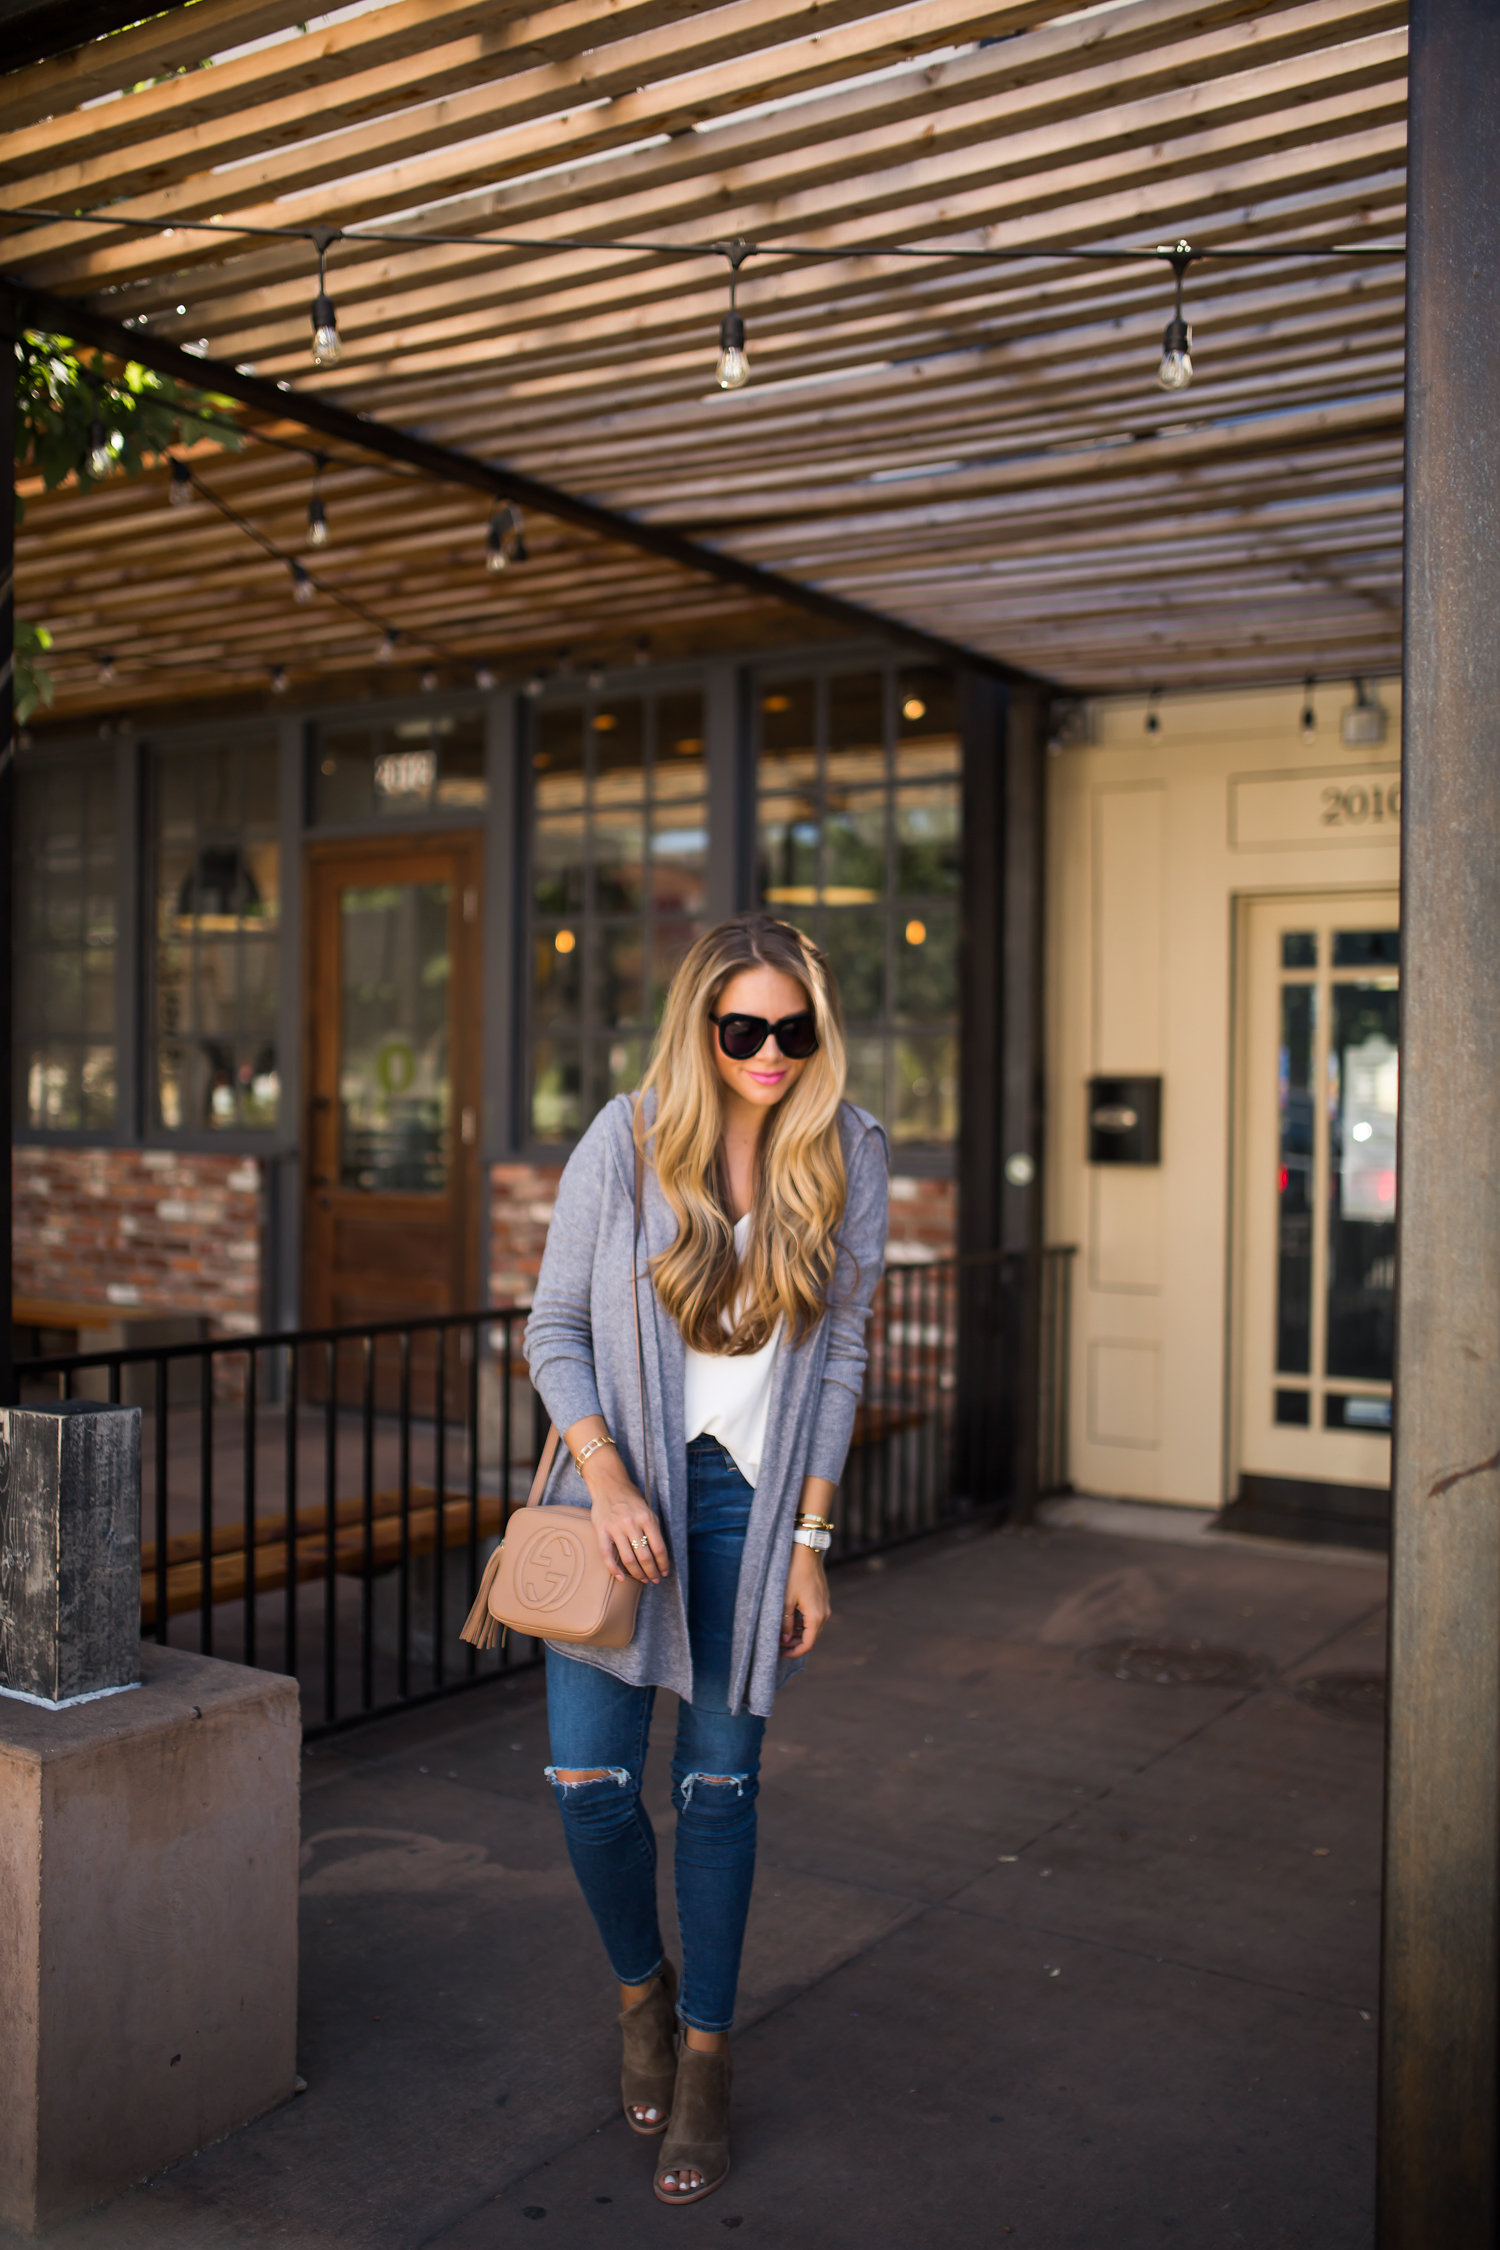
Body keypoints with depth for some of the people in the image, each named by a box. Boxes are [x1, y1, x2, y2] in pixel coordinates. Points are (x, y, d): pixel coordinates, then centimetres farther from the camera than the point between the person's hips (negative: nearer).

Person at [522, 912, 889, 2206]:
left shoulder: (849, 1155, -4)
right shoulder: (627, 1140, -8)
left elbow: (841, 1354, 1)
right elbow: (554, 1328, -2)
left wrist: (810, 1540, -1)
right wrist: (606, 1479, -15)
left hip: (752, 1500, 0)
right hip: (624, 1487, 0)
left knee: (718, 1785, 5)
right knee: (590, 1780, -2)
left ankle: (706, 2062, 24)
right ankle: (643, 1988, 29)